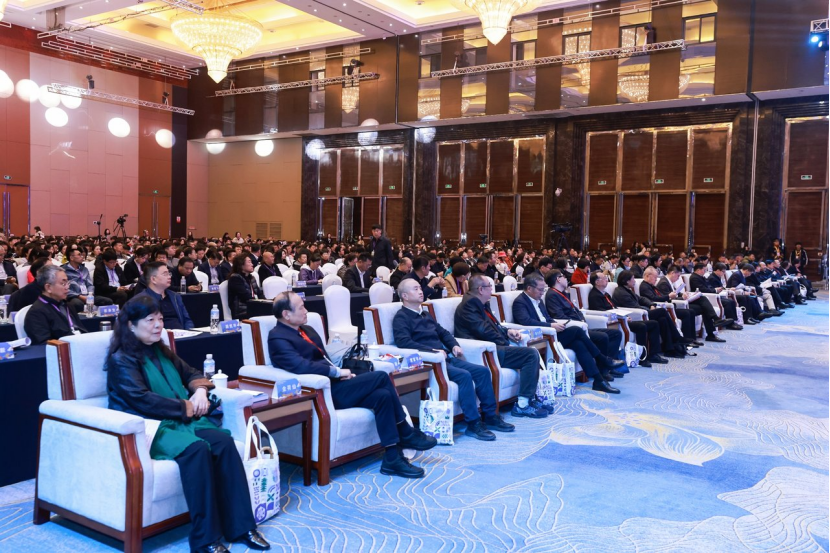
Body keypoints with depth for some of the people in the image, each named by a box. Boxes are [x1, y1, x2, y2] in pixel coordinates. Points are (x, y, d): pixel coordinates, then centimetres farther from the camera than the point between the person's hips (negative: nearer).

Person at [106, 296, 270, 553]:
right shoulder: (121, 359, -4)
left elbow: (191, 374, 25)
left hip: (178, 421, 7)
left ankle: (240, 525, -21)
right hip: (147, 427, -6)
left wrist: (200, 390, 2)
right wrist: (186, 406, -12)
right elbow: (142, 399, -16)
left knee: (224, 442, -22)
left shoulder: (161, 351, 17)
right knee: (197, 448, -34)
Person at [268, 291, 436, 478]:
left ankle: (392, 458, -10)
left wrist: (343, 374, 2)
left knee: (382, 395, -15)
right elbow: (301, 366, -24)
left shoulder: (307, 330, 19)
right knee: (381, 377, -17)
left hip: (333, 385, 9)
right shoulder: (278, 338, -10)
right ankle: (405, 434, -4)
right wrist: (338, 372, -18)